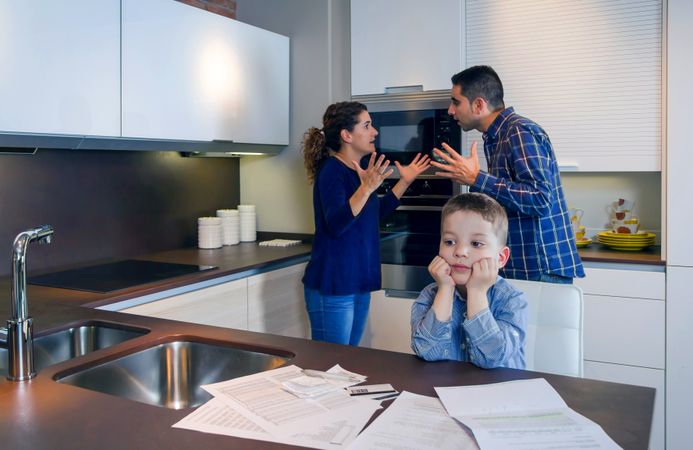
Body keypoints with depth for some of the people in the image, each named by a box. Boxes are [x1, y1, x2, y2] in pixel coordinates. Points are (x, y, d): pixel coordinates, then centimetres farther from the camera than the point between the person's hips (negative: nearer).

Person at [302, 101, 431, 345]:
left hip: (358, 283, 9)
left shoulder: (356, 170, 10)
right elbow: (335, 224, -27)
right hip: (333, 287, -8)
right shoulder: (332, 170, -15)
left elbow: (376, 212, 23)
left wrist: (405, 181, 17)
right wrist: (366, 188, -39)